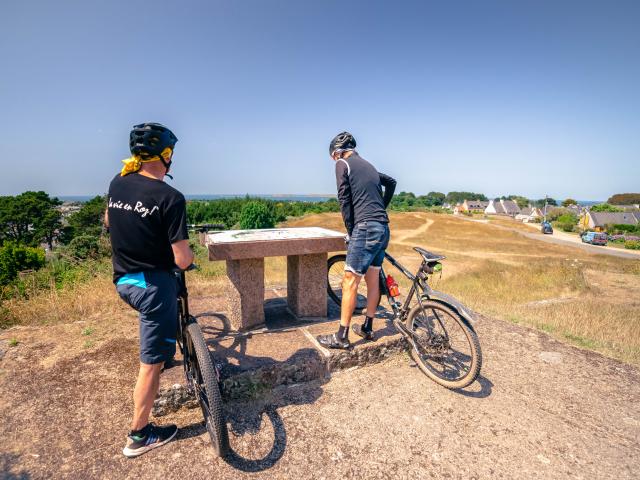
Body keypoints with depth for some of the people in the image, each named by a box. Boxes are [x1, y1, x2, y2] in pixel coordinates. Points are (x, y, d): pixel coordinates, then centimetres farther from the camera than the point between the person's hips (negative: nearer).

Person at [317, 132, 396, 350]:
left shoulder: (342, 164, 0)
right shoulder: (368, 165, 23)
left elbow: (344, 200, -8)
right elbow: (391, 182, 37)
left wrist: (350, 230, 0)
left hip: (365, 228, -8)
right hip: (383, 229, 8)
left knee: (350, 282, -3)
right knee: (373, 280, 14)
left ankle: (341, 336, 4)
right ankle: (367, 328, 27)